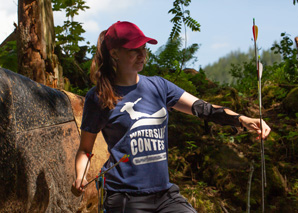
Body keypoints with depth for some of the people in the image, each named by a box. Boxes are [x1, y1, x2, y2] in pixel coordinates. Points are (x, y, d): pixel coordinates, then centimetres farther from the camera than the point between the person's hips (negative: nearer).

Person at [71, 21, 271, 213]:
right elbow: (85, 148, 5)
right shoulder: (99, 97, -1)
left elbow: (202, 107, -1)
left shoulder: (158, 86, 9)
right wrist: (80, 178, -14)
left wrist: (243, 120, -16)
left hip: (165, 194, 4)